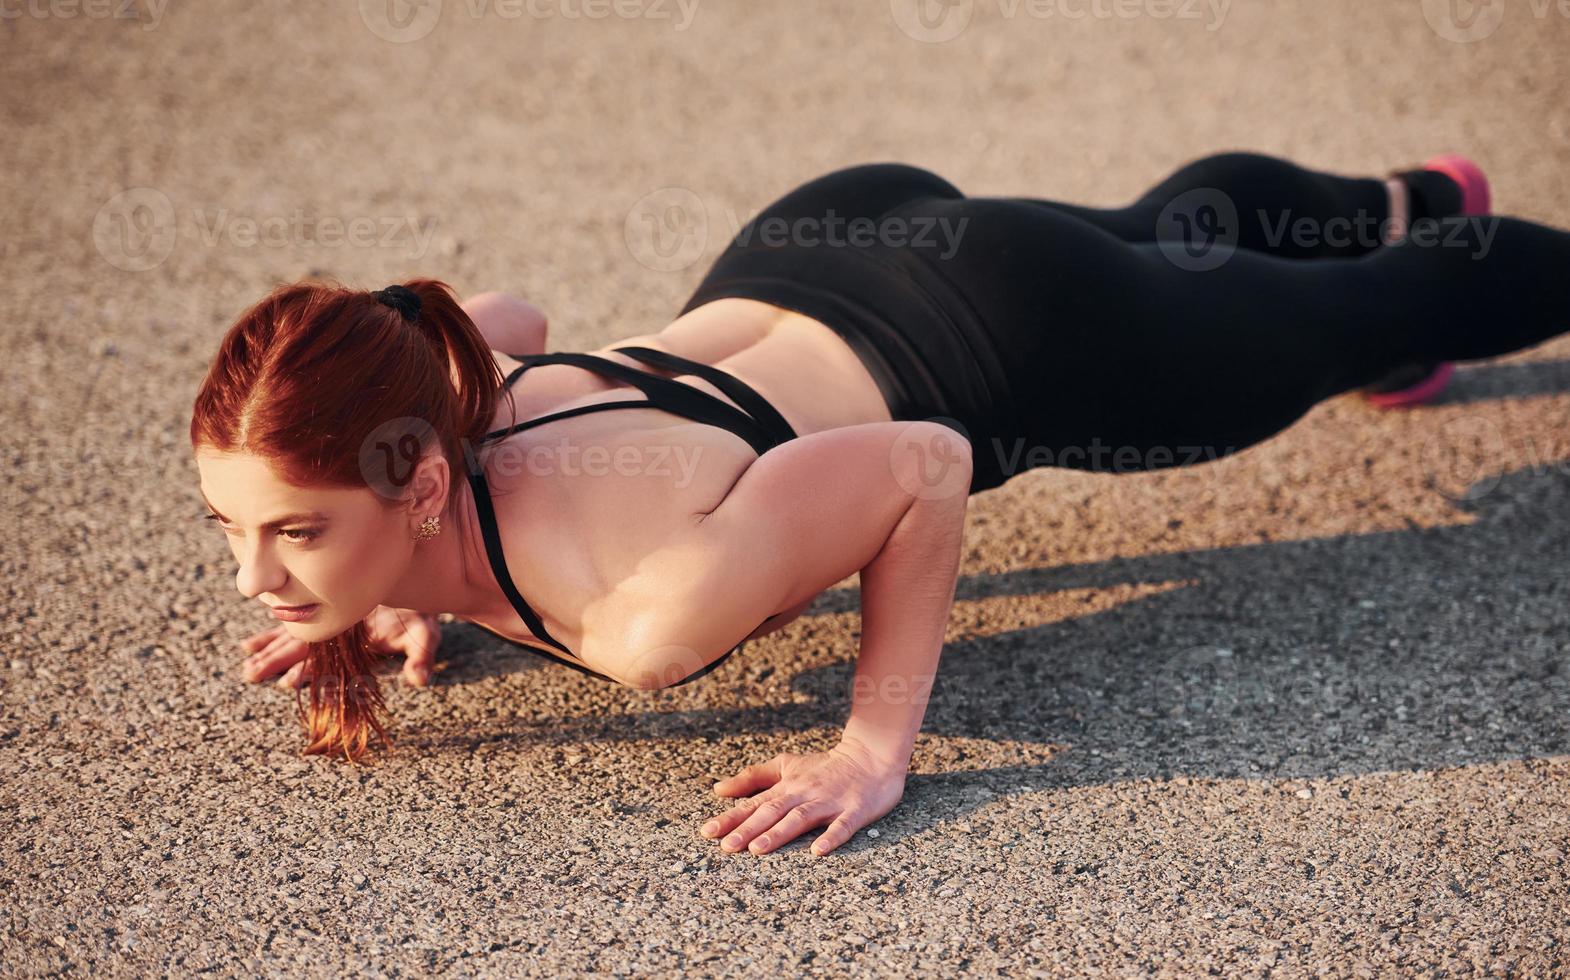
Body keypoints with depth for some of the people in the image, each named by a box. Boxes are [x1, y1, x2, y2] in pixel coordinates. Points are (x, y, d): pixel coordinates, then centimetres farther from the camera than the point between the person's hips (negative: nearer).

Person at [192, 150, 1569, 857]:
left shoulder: (646, 615, -43)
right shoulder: (422, 402, -23)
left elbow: (928, 463, -34)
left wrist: (878, 745, -30)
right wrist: (421, 600, -5)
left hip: (999, 337, -7)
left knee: (1354, 322, 25)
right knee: (1174, 230, 38)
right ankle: (1396, 203, 69)